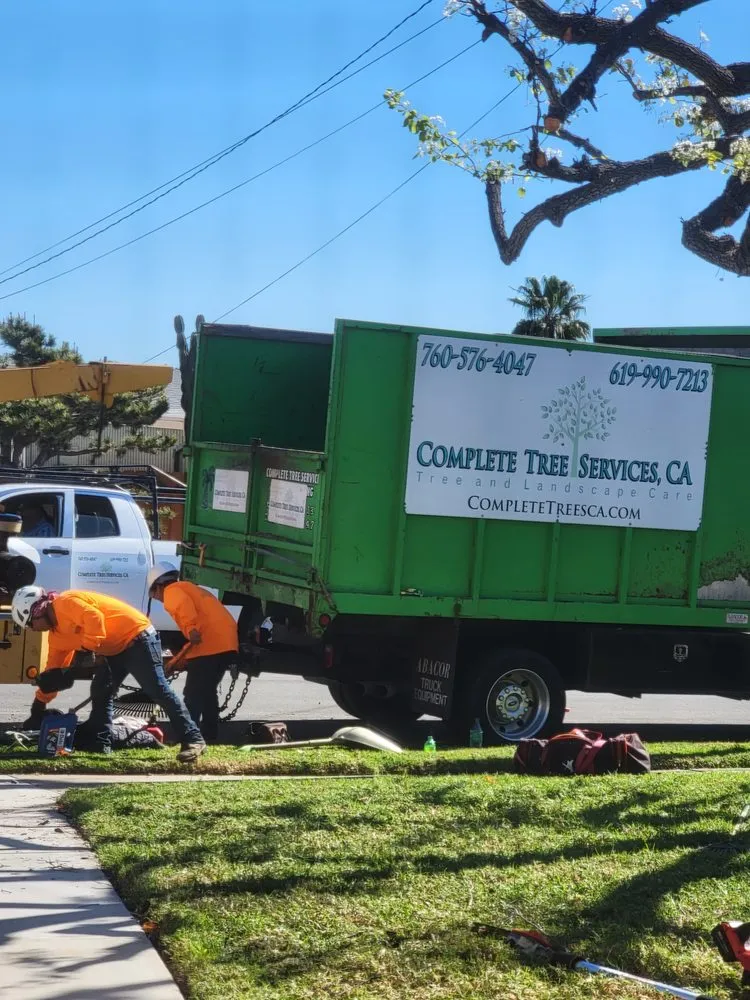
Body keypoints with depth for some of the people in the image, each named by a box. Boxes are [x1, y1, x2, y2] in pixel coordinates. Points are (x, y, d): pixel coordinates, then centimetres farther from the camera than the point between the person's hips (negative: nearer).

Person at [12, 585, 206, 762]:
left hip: (136, 637, -11)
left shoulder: (66, 603, -14)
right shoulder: (56, 634, 17)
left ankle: (192, 739, -18)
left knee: (157, 689, -15)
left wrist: (87, 652, -24)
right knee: (100, 694, 7)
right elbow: (54, 669, 24)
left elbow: (95, 619, -29)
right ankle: (99, 745, 10)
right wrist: (39, 704, 25)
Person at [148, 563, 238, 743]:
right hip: (227, 643, 9)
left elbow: (183, 604, -18)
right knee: (208, 692, 20)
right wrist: (182, 657, 34)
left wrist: (190, 628, -32)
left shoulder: (172, 590, 5)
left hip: (209, 644, -9)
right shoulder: (192, 589, 33)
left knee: (193, 695, -5)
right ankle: (209, 737, 23)